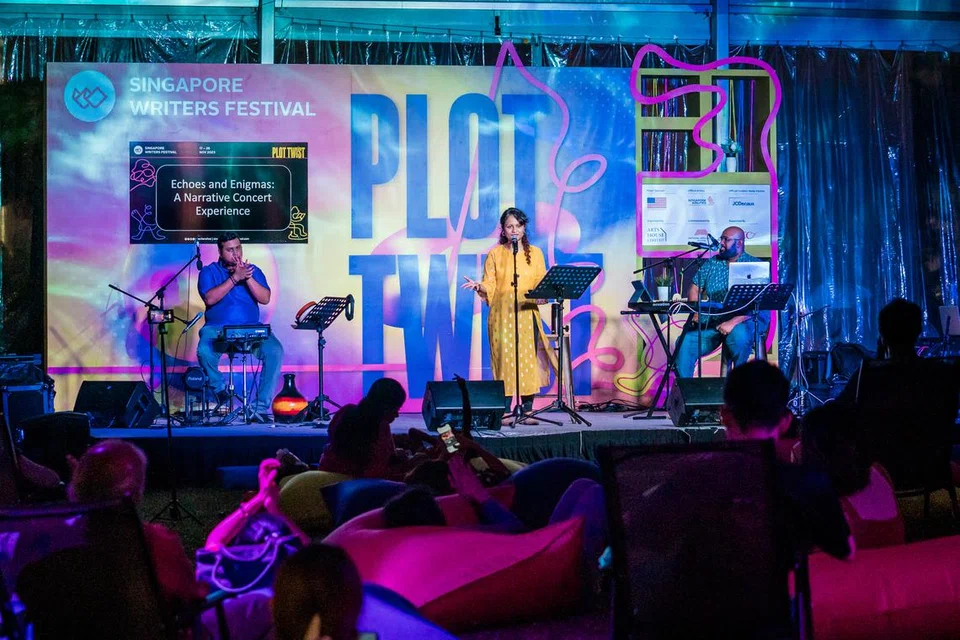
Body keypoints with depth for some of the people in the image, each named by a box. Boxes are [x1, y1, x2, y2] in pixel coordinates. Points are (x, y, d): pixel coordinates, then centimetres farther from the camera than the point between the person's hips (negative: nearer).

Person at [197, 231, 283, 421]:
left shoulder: (253, 270, 12)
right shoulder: (209, 272, 7)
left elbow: (265, 299, -1)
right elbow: (209, 299, -12)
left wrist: (248, 277, -14)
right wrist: (234, 278, -16)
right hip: (217, 329, -1)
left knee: (275, 351, -27)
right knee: (204, 351, -34)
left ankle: (261, 406, -20)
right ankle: (219, 388, -1)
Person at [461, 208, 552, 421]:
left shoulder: (535, 253, 12)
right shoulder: (495, 254, 8)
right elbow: (490, 286, 2)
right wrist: (479, 286, -18)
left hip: (528, 314, 1)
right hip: (502, 314, -1)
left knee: (528, 358, -3)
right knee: (504, 358, -5)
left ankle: (528, 409, 3)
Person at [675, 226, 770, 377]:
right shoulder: (712, 263, 13)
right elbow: (695, 289, 13)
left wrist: (733, 322, -27)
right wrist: (696, 312, -7)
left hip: (747, 319, -4)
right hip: (714, 320, 4)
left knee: (738, 335, -39)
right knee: (685, 341, -21)